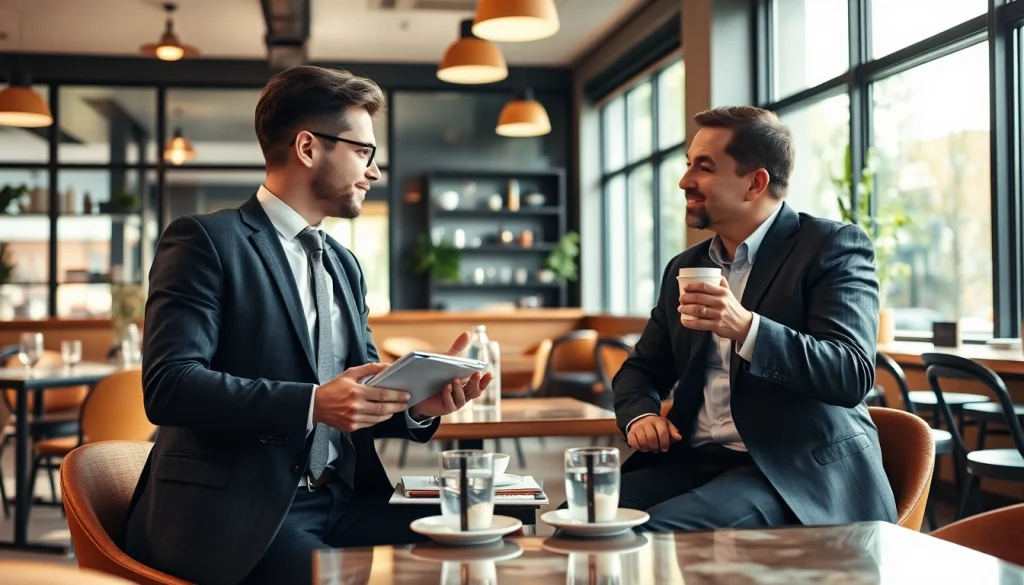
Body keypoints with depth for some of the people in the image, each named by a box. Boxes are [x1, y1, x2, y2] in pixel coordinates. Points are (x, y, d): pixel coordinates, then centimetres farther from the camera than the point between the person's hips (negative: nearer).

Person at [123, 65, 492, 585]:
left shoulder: (344, 264, 19)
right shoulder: (205, 241, -4)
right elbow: (168, 384, -16)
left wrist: (417, 403, -5)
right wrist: (312, 404, -26)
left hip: (341, 499, 7)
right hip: (238, 513, -6)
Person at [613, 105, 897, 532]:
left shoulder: (835, 246, -2)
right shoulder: (684, 268, 16)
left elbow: (853, 374, -14)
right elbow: (640, 371, 23)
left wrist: (745, 328, -27)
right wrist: (640, 416, -1)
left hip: (798, 473, -6)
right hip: (694, 461, 6)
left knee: (653, 532, -30)